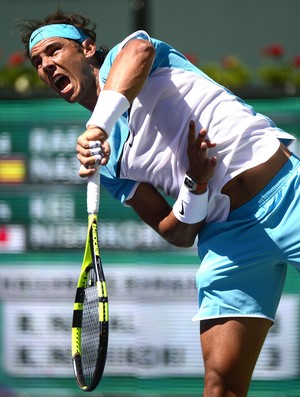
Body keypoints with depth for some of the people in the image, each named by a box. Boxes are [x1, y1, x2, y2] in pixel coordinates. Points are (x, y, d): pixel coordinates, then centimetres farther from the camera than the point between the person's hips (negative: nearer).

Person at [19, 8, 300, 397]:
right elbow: (178, 233, 9)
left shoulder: (120, 55, 6)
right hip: (227, 236, 5)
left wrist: (99, 123, -38)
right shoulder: (107, 160, 16)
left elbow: (139, 51, -23)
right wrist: (195, 188, -13)